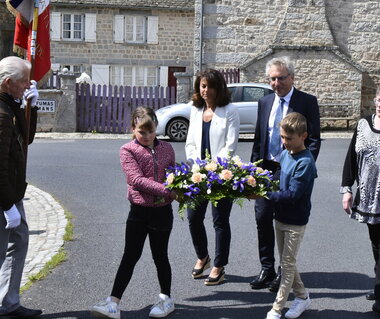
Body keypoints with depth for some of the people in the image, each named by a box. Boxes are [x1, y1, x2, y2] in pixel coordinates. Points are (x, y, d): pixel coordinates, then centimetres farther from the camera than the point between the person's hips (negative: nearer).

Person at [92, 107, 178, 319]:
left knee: (160, 256, 12)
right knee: (130, 257, 4)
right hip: (139, 211, -1)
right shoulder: (128, 150, -6)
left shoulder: (167, 148, 4)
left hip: (162, 211, 1)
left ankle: (166, 299, 29)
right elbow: (137, 179, -18)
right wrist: (166, 190, -27)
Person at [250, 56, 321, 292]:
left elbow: (314, 139, -5)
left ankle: (284, 272, 17)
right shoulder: (265, 102, 10)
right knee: (263, 219, 6)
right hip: (266, 169, 5)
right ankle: (267, 269, 19)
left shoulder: (308, 102, -4)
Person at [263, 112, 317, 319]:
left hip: (295, 221, -8)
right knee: (286, 262, 17)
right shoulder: (284, 154, 2)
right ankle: (302, 297, 34)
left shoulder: (305, 162, -21)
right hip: (280, 217, 8)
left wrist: (265, 194, -26)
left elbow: (292, 195, -26)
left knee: (287, 265, 2)